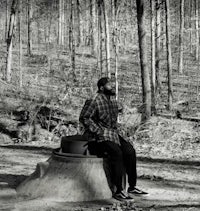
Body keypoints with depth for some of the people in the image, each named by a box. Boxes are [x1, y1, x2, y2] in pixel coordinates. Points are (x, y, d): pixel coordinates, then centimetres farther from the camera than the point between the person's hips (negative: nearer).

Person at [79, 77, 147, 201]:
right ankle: (119, 191, -25)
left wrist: (115, 129, 13)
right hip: (99, 137, -8)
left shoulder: (113, 99, 12)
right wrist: (99, 131, -19)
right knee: (116, 153, -30)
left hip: (113, 134, 8)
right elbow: (84, 118, -17)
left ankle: (132, 187, -4)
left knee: (130, 151, -12)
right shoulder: (94, 101, -14)